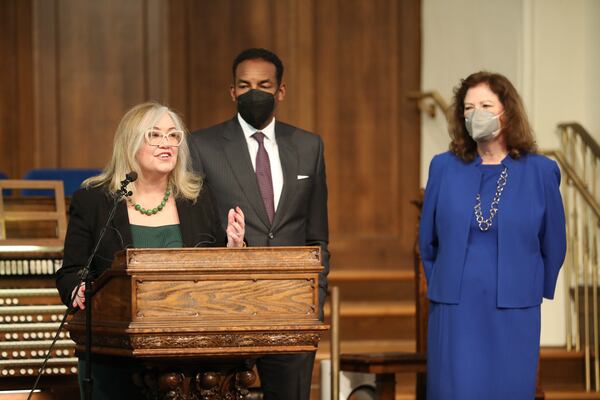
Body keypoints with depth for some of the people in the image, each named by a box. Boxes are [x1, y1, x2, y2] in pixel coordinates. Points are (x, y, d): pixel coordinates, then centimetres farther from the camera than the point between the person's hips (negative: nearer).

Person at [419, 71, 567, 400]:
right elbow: (428, 240, 14)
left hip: (513, 316, -1)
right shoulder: (444, 168, 4)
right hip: (455, 313, 1)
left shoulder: (540, 172, 0)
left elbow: (553, 246, 9)